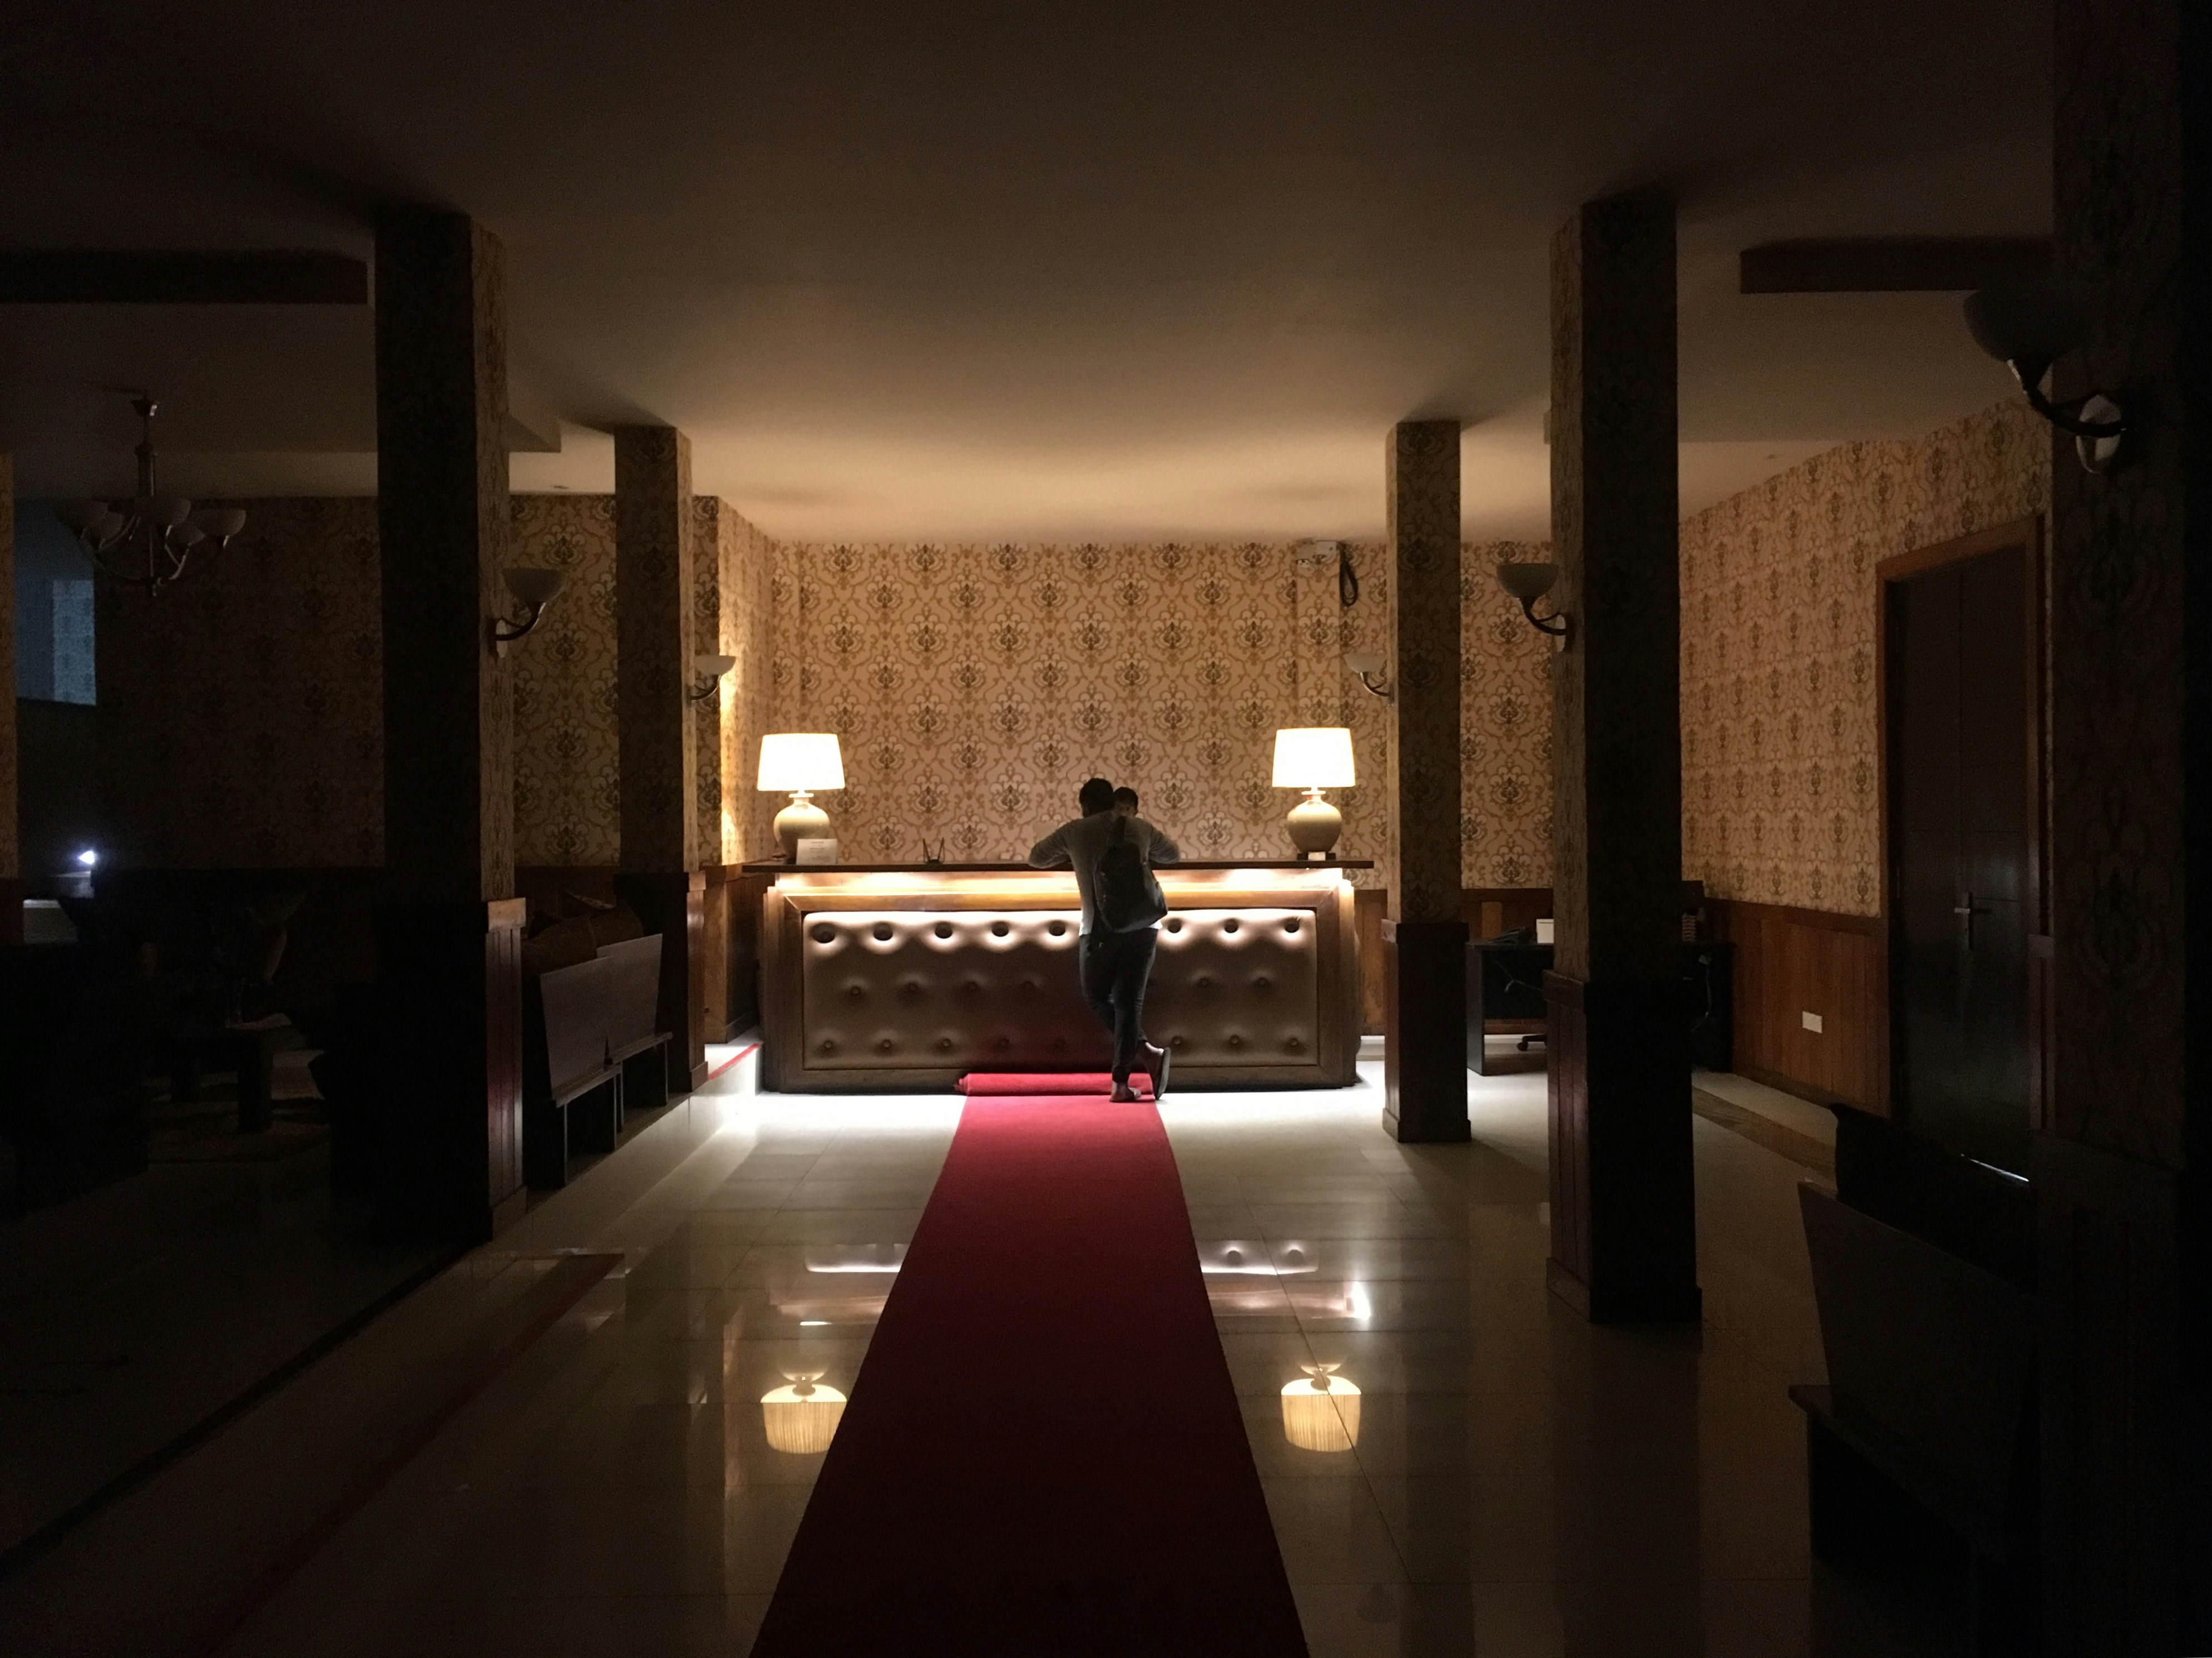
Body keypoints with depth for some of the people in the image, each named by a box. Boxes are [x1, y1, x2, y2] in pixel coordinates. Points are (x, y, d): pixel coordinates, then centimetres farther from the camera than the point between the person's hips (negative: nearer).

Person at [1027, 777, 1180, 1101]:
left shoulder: (1075, 831, 5)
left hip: (1101, 930, -2)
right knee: (1129, 1002, 5)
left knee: (1098, 998, 15)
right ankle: (1121, 1083, -1)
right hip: (1143, 927, 2)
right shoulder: (1140, 828, 11)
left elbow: (1036, 858, 19)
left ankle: (1146, 1052, -2)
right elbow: (1173, 855, 28)